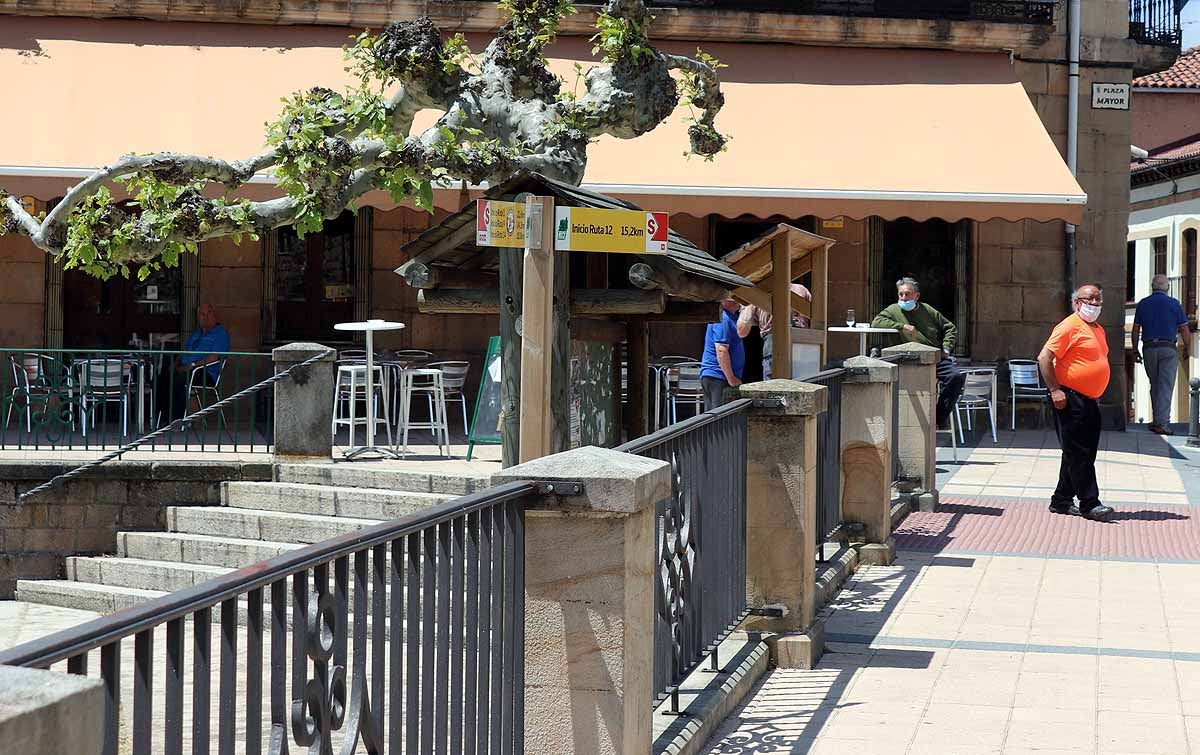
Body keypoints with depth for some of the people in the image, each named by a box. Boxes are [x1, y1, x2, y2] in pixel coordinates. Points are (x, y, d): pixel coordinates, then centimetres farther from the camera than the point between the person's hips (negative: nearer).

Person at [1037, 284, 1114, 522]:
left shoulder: (1098, 330, 17)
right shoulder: (1070, 326, -11)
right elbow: (1044, 357, -16)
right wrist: (1055, 390, -19)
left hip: (1090, 401, 9)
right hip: (1071, 399, -9)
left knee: (1085, 453, 11)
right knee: (1078, 453, -6)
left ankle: (1061, 501, 19)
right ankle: (1089, 504, -5)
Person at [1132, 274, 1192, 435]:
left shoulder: (1143, 304, 6)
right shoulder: (1174, 303, 1)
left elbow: (1135, 330, 5)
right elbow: (1184, 329, 1)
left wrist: (1135, 351, 13)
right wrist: (1186, 348, 14)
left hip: (1149, 348, 2)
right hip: (1168, 348, -2)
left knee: (1155, 385, 15)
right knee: (1166, 386, -4)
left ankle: (1158, 420, 18)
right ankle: (1162, 423, -11)